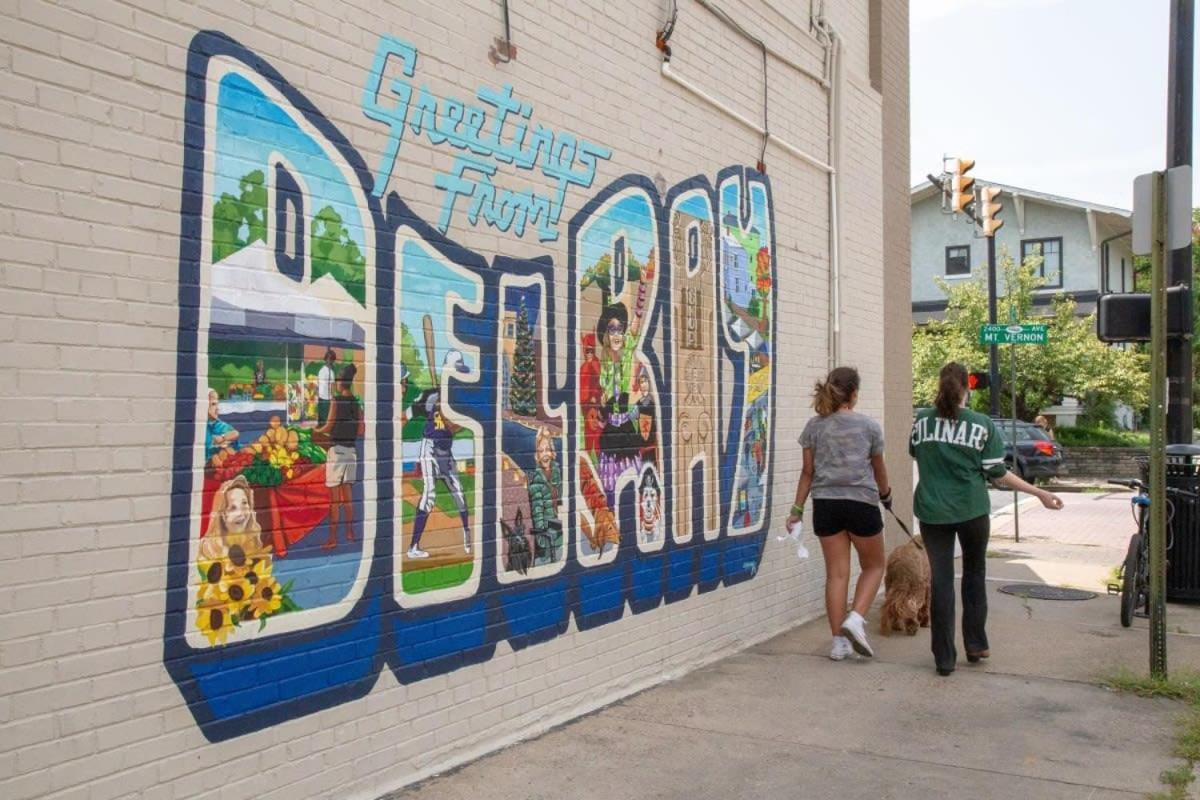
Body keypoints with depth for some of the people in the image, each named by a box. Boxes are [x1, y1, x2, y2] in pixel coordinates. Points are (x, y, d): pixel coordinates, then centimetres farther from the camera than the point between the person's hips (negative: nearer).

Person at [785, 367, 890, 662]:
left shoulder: (814, 426, 3)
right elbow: (878, 469, 11)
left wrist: (797, 509, 9)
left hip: (826, 504, 3)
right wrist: (885, 494, 30)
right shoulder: (869, 426, -2)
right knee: (873, 566, 16)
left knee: (836, 573, 8)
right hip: (861, 502, -3)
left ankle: (839, 641, 10)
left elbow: (808, 472, 3)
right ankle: (855, 618, -5)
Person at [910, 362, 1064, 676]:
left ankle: (944, 658, 7)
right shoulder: (982, 425, -6)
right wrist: (1039, 493, 2)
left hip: (932, 512, 1)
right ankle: (975, 644, 25)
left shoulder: (921, 420, 0)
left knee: (940, 581, 5)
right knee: (974, 574, 19)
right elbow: (997, 474, -6)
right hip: (972, 510, -1)